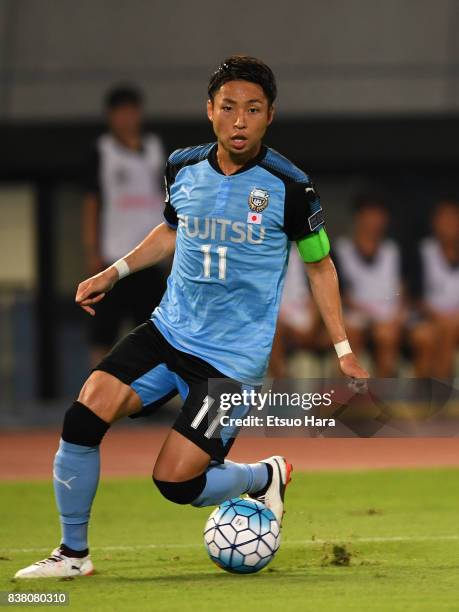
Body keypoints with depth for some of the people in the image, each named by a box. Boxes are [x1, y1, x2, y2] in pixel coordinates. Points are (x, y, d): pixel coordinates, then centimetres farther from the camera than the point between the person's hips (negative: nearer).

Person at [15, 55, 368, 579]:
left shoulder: (289, 188, -11)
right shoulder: (183, 169, 1)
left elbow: (320, 265, 3)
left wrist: (343, 351, 1)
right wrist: (114, 273, 14)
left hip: (233, 359, -4)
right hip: (169, 332, 4)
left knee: (175, 482, -13)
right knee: (83, 417, -15)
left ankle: (265, 477, 19)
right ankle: (72, 553, 2)